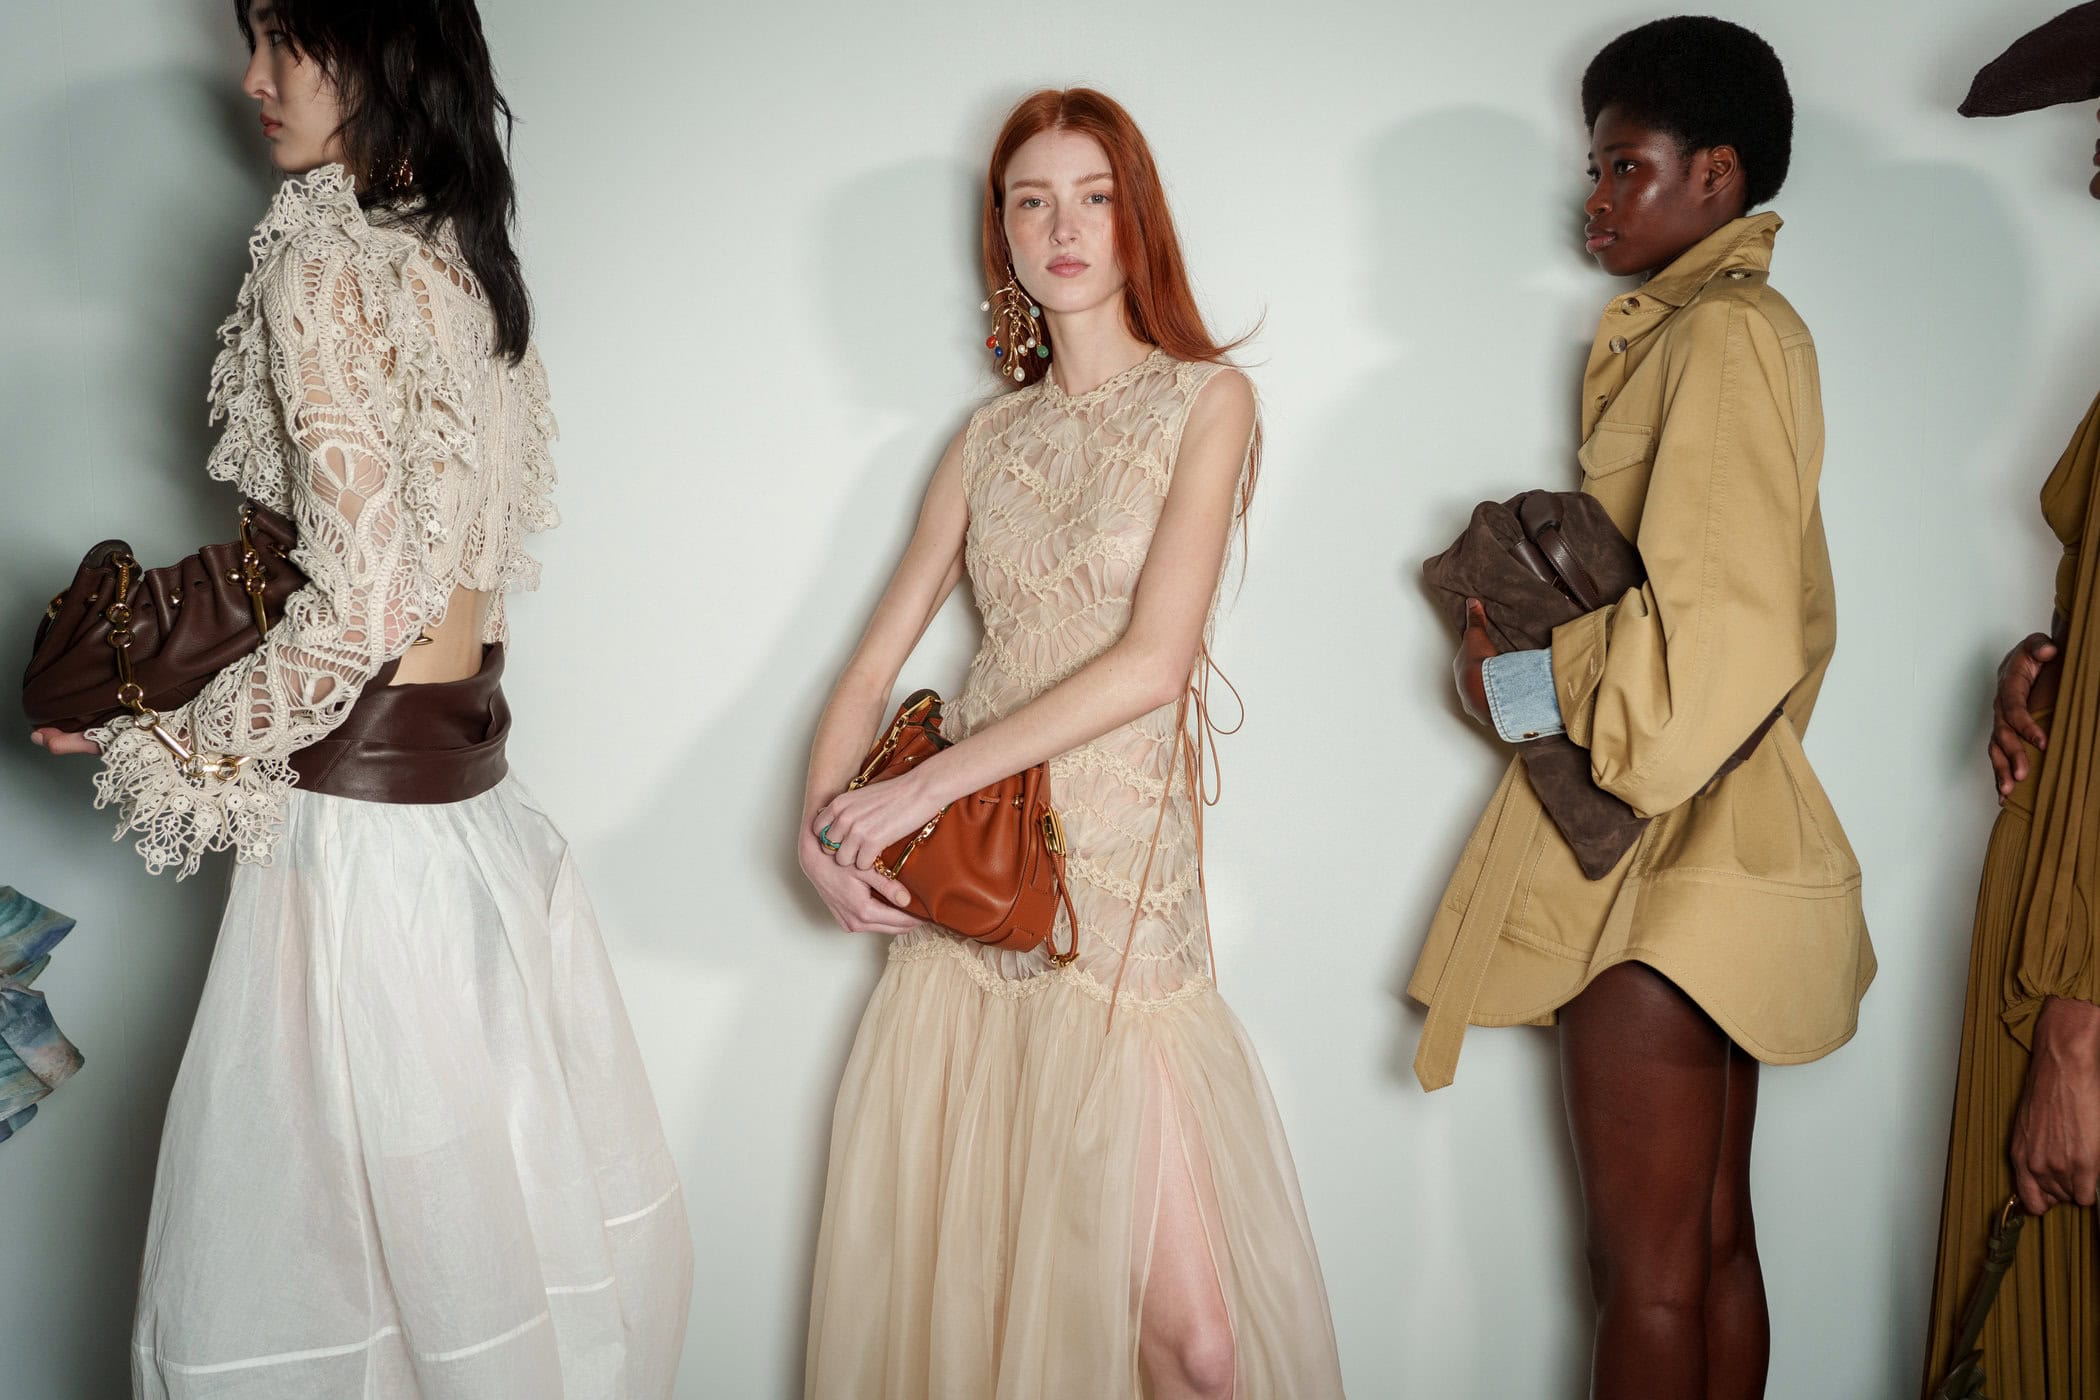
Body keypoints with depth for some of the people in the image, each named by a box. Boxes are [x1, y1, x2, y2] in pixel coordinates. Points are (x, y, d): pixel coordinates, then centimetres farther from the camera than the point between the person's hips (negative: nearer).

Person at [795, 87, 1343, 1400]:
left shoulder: (1208, 400, 1)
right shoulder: (992, 435, 14)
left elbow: (1151, 661, -11)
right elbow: (878, 659, 12)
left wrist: (925, 785, -12)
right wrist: (821, 821, -6)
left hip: (1117, 878, -4)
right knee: (947, 1263, 7)